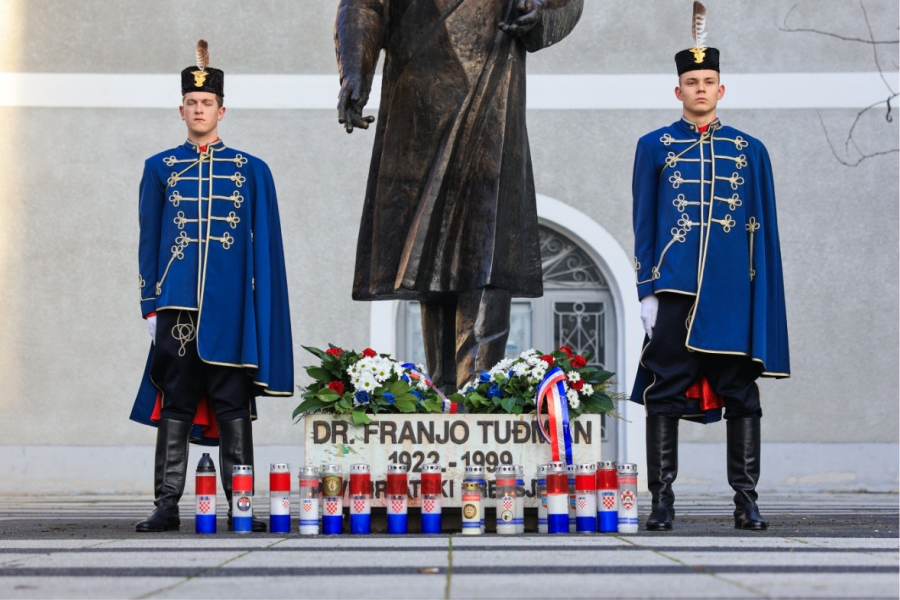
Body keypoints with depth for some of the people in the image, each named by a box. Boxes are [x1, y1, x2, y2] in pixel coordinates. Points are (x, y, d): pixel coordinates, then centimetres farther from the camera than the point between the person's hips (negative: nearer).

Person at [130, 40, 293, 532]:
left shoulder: (252, 171, 8)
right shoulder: (159, 169, 10)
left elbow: (267, 249, 7)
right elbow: (149, 243, 10)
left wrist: (261, 310, 1)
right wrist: (150, 305, 2)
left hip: (230, 310, -1)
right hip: (177, 306, 1)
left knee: (233, 407, 1)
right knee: (173, 405, 3)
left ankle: (239, 507, 5)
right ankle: (167, 506, 7)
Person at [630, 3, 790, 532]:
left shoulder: (750, 150, 11)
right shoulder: (654, 147, 8)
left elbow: (764, 231, 11)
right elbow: (644, 224, 6)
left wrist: (764, 298, 4)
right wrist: (647, 290, -2)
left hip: (734, 295, 1)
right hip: (674, 289, -1)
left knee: (741, 391, 3)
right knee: (664, 391, -1)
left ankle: (747, 499, 10)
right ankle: (663, 500, 6)